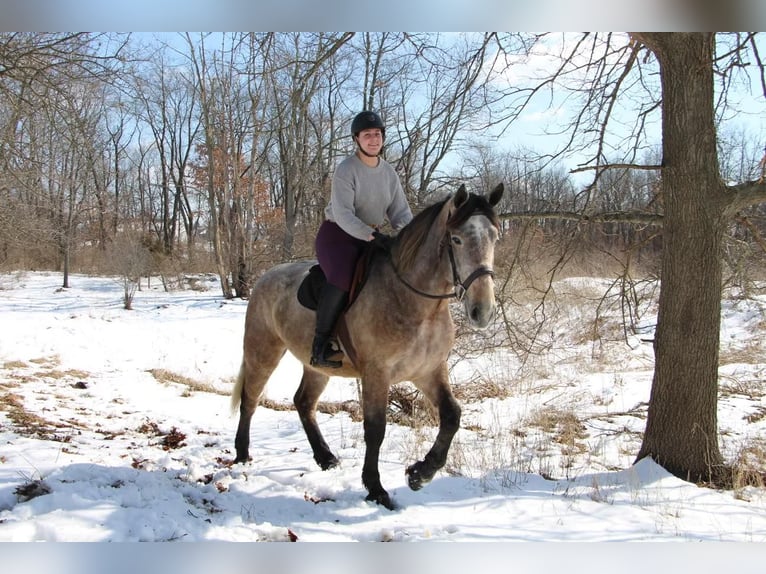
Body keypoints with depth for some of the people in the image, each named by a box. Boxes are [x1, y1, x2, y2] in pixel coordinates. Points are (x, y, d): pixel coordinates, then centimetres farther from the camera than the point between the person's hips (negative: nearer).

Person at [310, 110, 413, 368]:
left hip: (372, 237, 7)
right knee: (342, 279, -34)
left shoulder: (389, 172, 5)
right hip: (337, 234, -7)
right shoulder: (346, 170, -14)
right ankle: (320, 344, -25)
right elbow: (343, 214, -23)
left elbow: (400, 211, 5)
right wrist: (372, 235, -36)